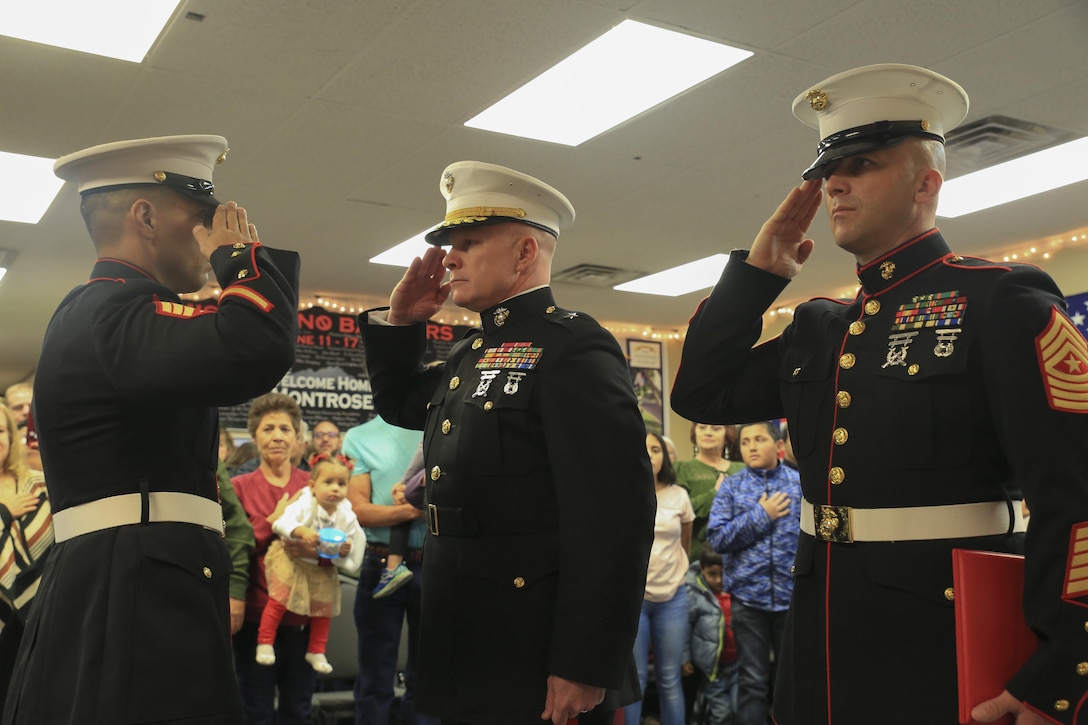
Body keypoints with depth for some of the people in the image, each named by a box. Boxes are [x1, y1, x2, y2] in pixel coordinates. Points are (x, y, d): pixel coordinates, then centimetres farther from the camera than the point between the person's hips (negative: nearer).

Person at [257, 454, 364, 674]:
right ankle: (264, 643, 0)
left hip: (322, 568, 4)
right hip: (291, 560, -4)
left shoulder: (347, 516, -9)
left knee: (324, 607, 11)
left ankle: (316, 651, 27)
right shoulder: (305, 504, -19)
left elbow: (352, 542, -3)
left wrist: (346, 550, -25)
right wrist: (302, 531, -45)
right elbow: (283, 522, -31)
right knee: (279, 600, -14)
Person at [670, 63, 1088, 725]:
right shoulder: (820, 329, 12)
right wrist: (758, 270, 6)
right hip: (820, 653, 7)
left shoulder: (1001, 303, -9)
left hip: (948, 658, -6)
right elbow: (702, 394, 12)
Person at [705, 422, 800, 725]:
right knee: (753, 680, 7)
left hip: (793, 594, 0)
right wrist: (761, 515, -11)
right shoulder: (731, 487, 3)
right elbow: (716, 538, -6)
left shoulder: (801, 483, 1)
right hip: (748, 596, 0)